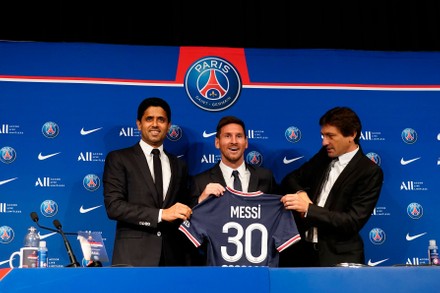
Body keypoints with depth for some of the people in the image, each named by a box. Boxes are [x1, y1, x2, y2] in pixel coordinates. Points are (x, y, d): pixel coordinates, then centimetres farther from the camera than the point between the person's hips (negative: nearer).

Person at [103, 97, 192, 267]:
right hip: (133, 257, -3)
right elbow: (114, 206, -9)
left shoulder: (179, 166, 16)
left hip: (172, 256, 4)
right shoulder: (118, 159, 3)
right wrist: (161, 214, -15)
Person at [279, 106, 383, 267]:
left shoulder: (370, 172, -11)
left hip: (337, 258, -5)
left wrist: (308, 209, -23)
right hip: (301, 249, 5)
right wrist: (300, 193, -7)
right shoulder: (324, 155, 8)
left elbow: (353, 222, -17)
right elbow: (290, 179, 16)